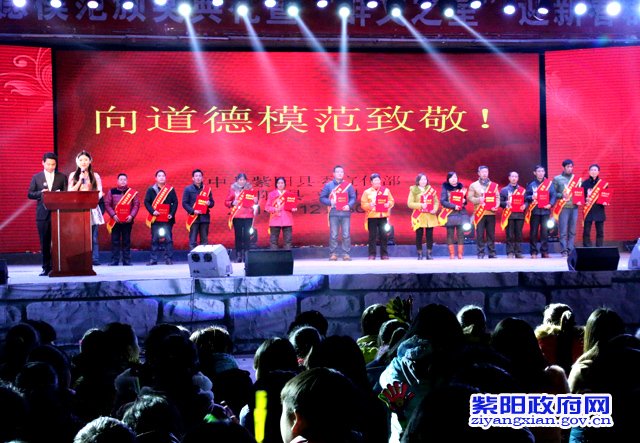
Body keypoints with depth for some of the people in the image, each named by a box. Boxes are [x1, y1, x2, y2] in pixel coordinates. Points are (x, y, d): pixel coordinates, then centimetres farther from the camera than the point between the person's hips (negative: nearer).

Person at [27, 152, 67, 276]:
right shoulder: (36, 177, 10)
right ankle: (46, 267, 8)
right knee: (44, 243, 3)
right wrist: (41, 193, -11)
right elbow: (30, 194, 7)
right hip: (43, 214, 1)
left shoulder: (62, 177, 9)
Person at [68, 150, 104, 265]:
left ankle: (94, 259, -5)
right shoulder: (73, 176, 12)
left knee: (93, 236, -5)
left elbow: (100, 192, 6)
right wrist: (80, 181, -4)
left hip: (92, 209, 0)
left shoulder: (95, 176, 11)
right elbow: (70, 192, 4)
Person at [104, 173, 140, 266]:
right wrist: (113, 215, -10)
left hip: (127, 221, 0)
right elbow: (107, 204, 2)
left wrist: (132, 215, -10)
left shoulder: (133, 192, 6)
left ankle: (127, 261, 8)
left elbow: (136, 205, 3)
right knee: (115, 241, 0)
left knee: (126, 241, 5)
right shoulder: (111, 192, 5)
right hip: (115, 221, 0)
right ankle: (114, 261, 3)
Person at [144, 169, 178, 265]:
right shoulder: (151, 190, 5)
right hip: (155, 218, 0)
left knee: (168, 239, 0)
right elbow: (146, 202, 2)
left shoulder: (171, 189, 6)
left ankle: (169, 259, 5)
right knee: (154, 239, 3)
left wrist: (172, 213, -8)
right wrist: (152, 211, -13)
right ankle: (153, 259, 6)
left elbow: (175, 202, 4)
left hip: (167, 219, 0)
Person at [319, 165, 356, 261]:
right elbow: (322, 198, 7)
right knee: (333, 234, -4)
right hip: (333, 213, -1)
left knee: (346, 234, -3)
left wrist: (349, 205, -7)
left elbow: (353, 198, 11)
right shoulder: (328, 185, 7)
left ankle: (346, 254, 2)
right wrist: (330, 202, -10)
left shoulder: (348, 185, 10)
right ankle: (333, 254, 1)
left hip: (345, 213, 1)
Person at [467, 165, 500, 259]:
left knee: (491, 234, 3)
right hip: (479, 213, -2)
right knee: (480, 234, -2)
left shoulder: (494, 185, 13)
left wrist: (496, 206, -9)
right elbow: (470, 198, 2)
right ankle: (480, 253, 2)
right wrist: (478, 200, -15)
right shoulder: (473, 185, 8)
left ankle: (492, 253, 7)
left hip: (491, 213, 2)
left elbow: (497, 197, 8)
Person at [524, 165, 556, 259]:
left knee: (545, 232, 1)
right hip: (534, 211, -1)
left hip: (545, 210, 1)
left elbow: (553, 195, 4)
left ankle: (545, 251, 8)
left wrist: (550, 204, -11)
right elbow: (526, 197, 3)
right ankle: (534, 252, 4)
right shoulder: (531, 184, 4)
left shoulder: (549, 183, 7)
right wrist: (531, 197, -17)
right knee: (533, 232, -1)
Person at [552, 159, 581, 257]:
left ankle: (571, 250, 7)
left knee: (572, 231, 3)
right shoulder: (557, 179, 6)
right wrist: (561, 195, -13)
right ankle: (564, 251, -6)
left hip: (574, 207, 3)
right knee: (563, 231, -6)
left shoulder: (577, 179, 14)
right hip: (563, 207, -3)